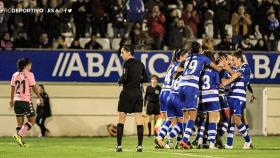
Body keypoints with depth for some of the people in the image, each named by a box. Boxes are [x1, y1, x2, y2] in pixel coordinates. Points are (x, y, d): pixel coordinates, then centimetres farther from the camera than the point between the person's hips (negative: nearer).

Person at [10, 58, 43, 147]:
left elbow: (13, 89, 11)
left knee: (19, 122, 9)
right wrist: (39, 97, 4)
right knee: (32, 119, 2)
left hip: (17, 100, 6)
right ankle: (19, 135, -12)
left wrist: (12, 100, 19)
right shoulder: (29, 74, -7)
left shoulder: (15, 75, 9)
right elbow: (33, 87, -7)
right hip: (26, 100, -6)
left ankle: (20, 140, 6)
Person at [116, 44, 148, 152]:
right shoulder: (140, 64, 10)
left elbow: (124, 77, -20)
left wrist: (120, 81, 0)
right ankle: (139, 145, -2)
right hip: (138, 93, 6)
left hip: (127, 92, -6)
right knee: (139, 120, 3)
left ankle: (119, 145, -1)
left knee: (121, 120, 2)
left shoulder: (127, 63, -9)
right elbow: (145, 79, 15)